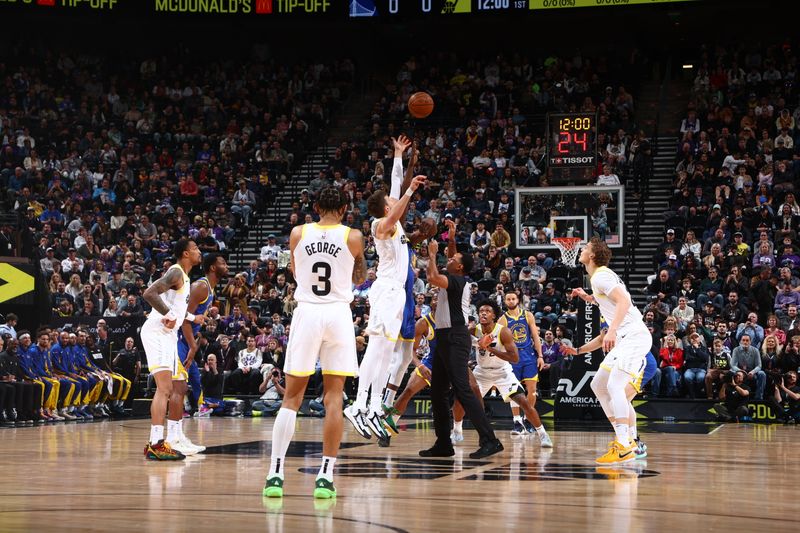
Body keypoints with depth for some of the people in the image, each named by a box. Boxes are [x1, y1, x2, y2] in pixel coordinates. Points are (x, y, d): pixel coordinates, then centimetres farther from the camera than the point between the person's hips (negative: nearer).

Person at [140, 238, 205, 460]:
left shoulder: (184, 276, 19)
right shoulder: (175, 273, -12)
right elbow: (149, 294, -25)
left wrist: (192, 317, 37)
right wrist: (169, 314, -24)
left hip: (168, 334, 11)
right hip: (157, 332, -11)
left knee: (174, 390, 16)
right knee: (164, 388, -18)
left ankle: (173, 439, 23)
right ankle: (156, 444, -23)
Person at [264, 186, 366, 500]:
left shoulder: (298, 233, 6)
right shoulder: (352, 237, 1)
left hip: (306, 312, 1)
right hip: (338, 313, -1)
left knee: (291, 397, 6)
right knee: (334, 398, 2)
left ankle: (275, 473, -2)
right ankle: (326, 476, -3)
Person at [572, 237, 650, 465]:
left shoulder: (600, 276, -11)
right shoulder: (602, 275, 19)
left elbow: (624, 301, -25)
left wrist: (612, 330, -35)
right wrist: (587, 297, 29)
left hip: (634, 336, -11)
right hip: (625, 338, 11)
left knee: (614, 386, -22)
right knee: (598, 385, 14)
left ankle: (624, 447, -26)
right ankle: (625, 439, 15)